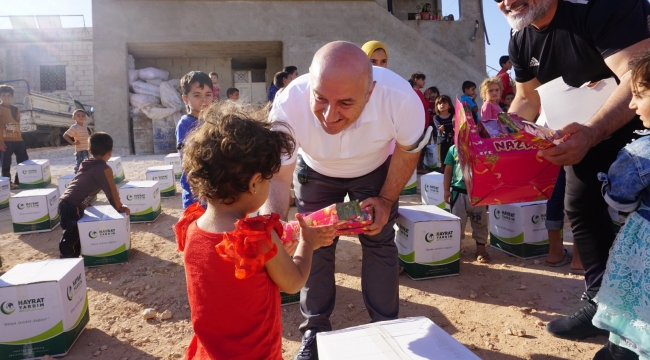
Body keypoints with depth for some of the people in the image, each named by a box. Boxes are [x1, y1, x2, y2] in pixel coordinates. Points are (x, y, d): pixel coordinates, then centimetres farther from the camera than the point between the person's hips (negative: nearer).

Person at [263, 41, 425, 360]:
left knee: (379, 242, 1)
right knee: (314, 246, 4)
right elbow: (278, 177, -28)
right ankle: (315, 332, 23)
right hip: (316, 172, 1)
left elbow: (407, 152, -16)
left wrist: (386, 199, -16)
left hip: (375, 170, 0)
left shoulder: (400, 98, -39)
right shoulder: (288, 105, -40)